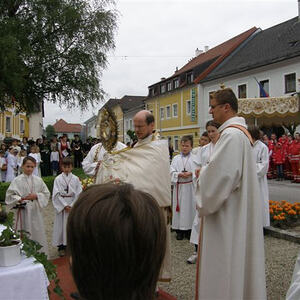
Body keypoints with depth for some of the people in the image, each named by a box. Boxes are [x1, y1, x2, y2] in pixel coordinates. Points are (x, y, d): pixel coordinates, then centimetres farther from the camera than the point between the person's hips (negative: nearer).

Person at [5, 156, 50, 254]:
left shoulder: (38, 180, 4)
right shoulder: (17, 180, -3)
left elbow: (46, 193, 5)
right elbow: (10, 195, -6)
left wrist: (36, 196, -12)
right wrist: (19, 199, -22)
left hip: (36, 211, 2)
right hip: (23, 211, -2)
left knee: (37, 232, 8)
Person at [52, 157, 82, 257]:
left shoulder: (75, 179, 0)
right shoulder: (58, 179, -1)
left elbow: (79, 194, -2)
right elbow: (56, 194, -5)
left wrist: (71, 206, -10)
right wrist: (64, 206, -11)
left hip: (73, 206, 1)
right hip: (61, 206, -1)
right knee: (61, 225, 3)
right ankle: (61, 246, 14)